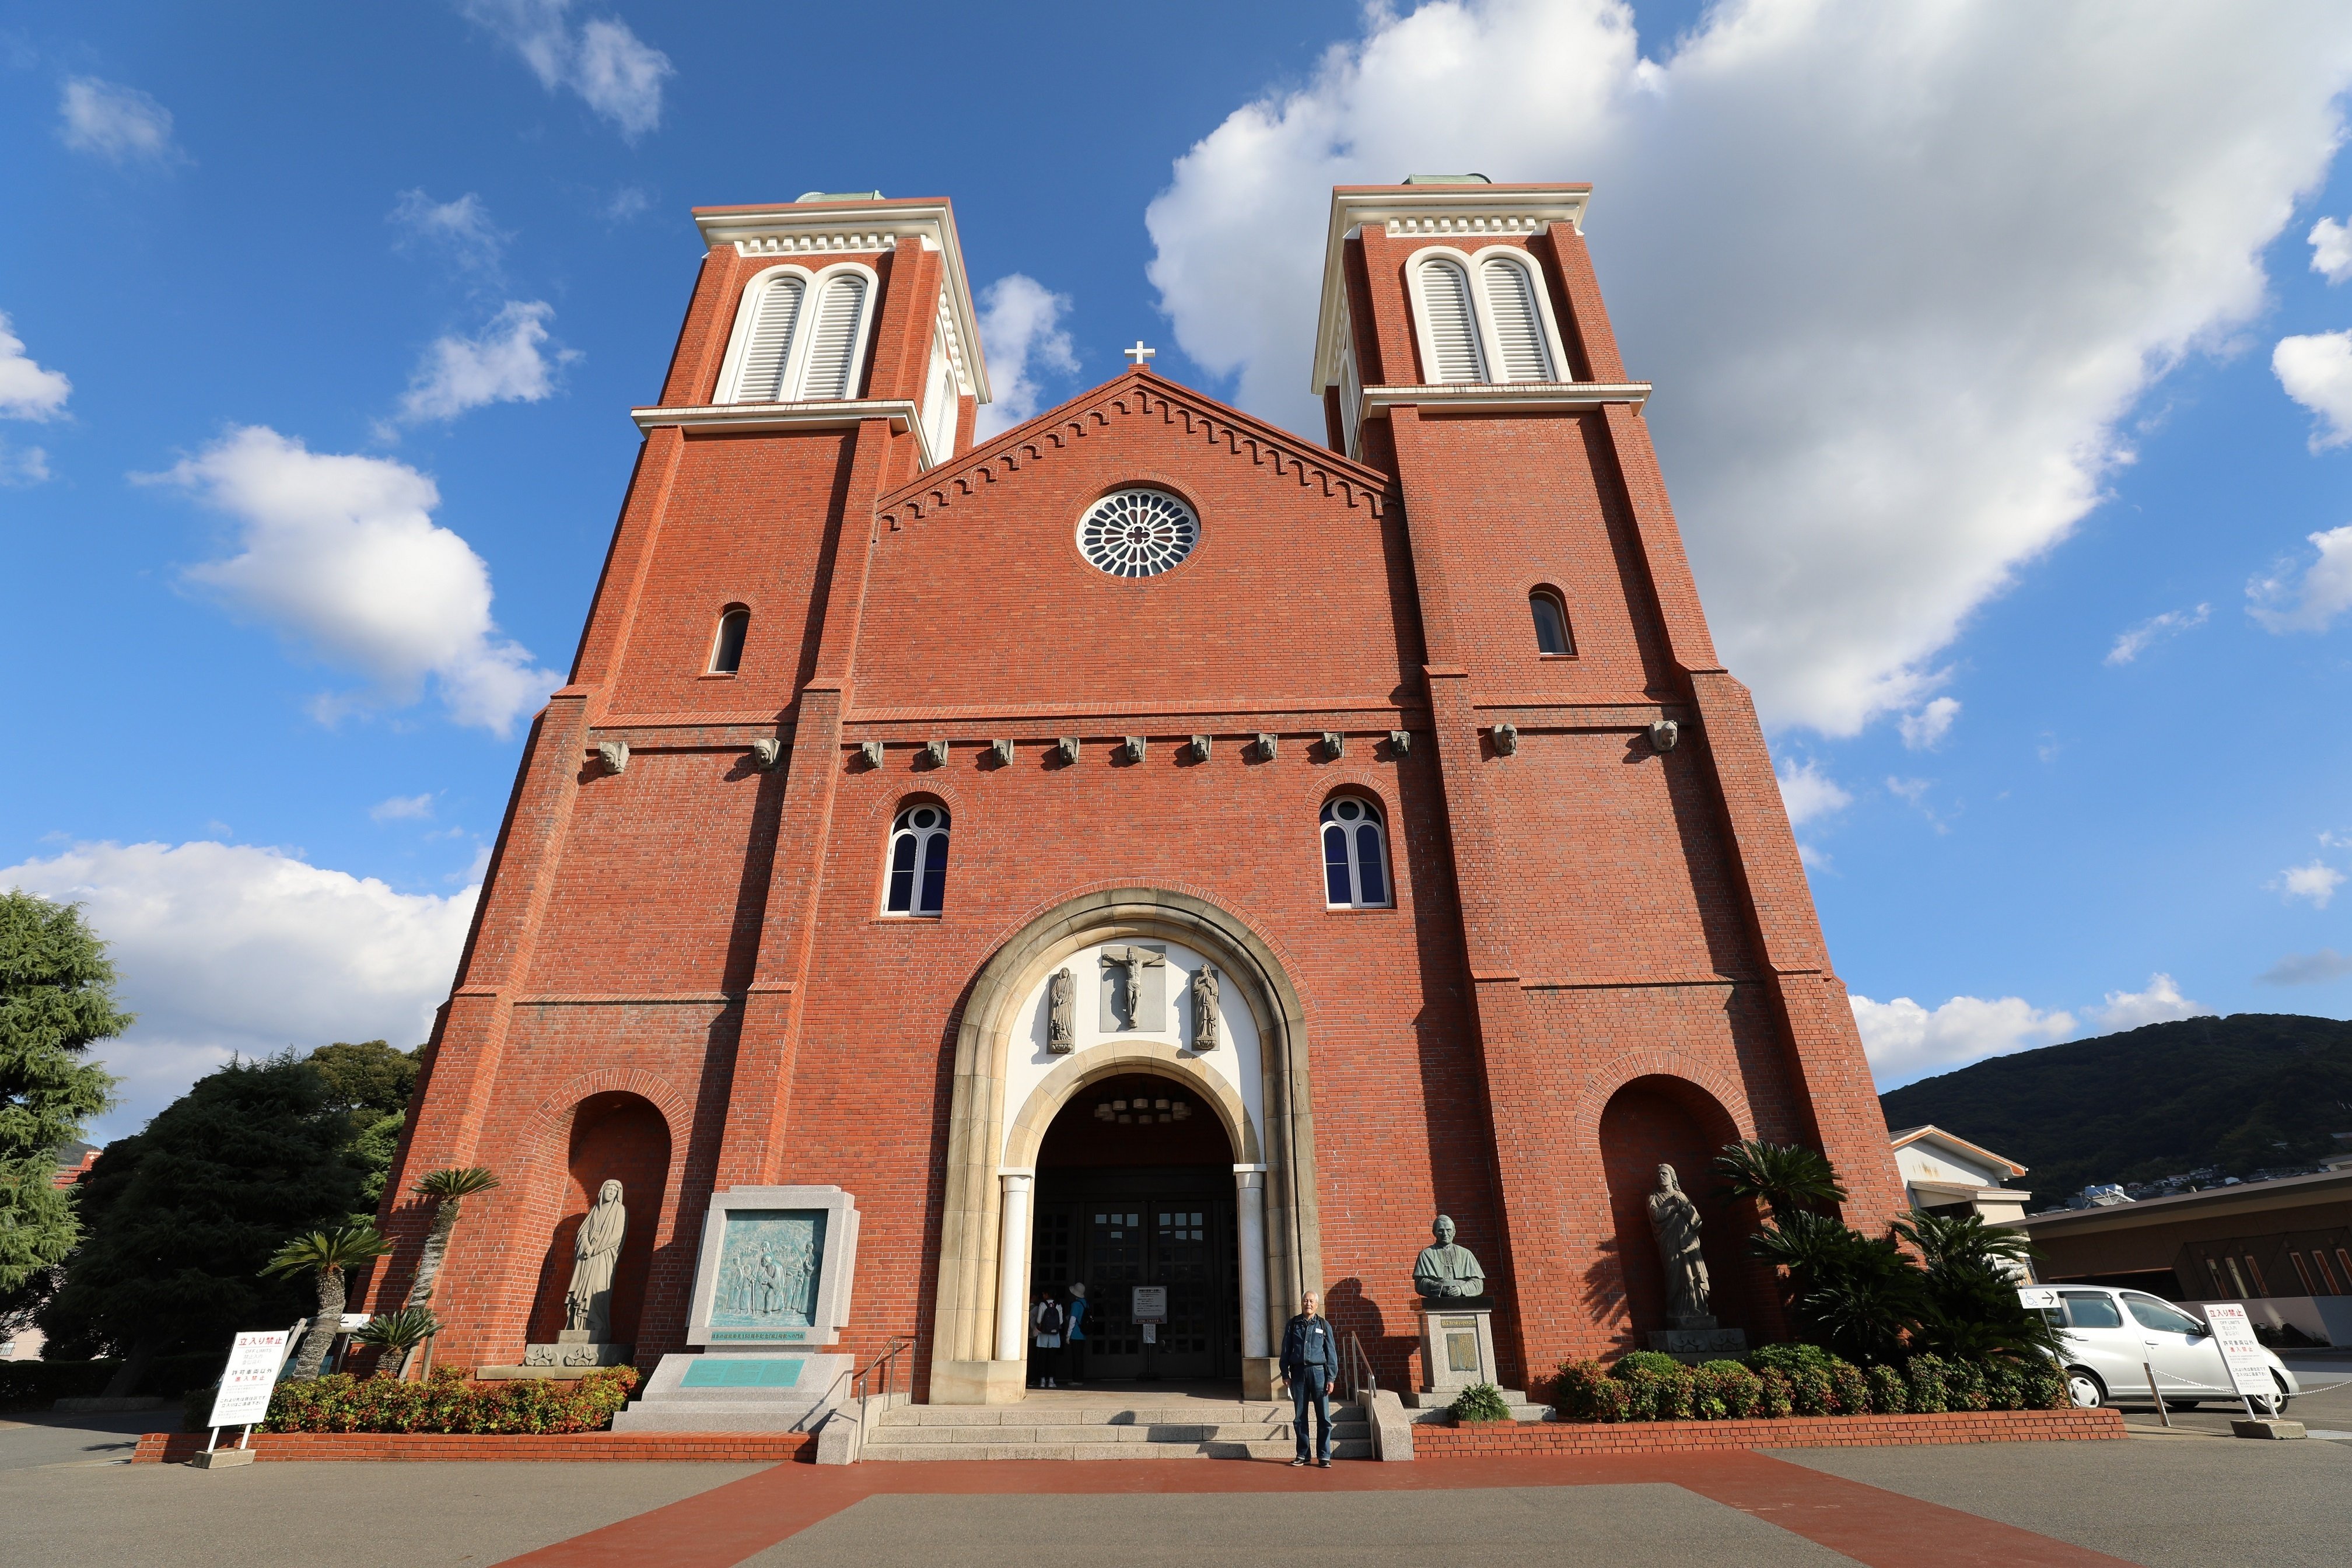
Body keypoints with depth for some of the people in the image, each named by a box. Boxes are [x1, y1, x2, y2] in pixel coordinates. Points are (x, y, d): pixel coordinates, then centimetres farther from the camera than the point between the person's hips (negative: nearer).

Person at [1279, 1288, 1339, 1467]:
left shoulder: (1324, 1325, 5)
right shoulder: (1293, 1324, 8)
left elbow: (1331, 1352, 4)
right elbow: (1286, 1350, 9)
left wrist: (1331, 1378, -1)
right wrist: (1285, 1375, 3)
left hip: (1318, 1372, -1)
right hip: (1298, 1373, 1)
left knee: (1323, 1417, -1)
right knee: (1299, 1417, 7)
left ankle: (1324, 1455, 8)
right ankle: (1303, 1455, 17)